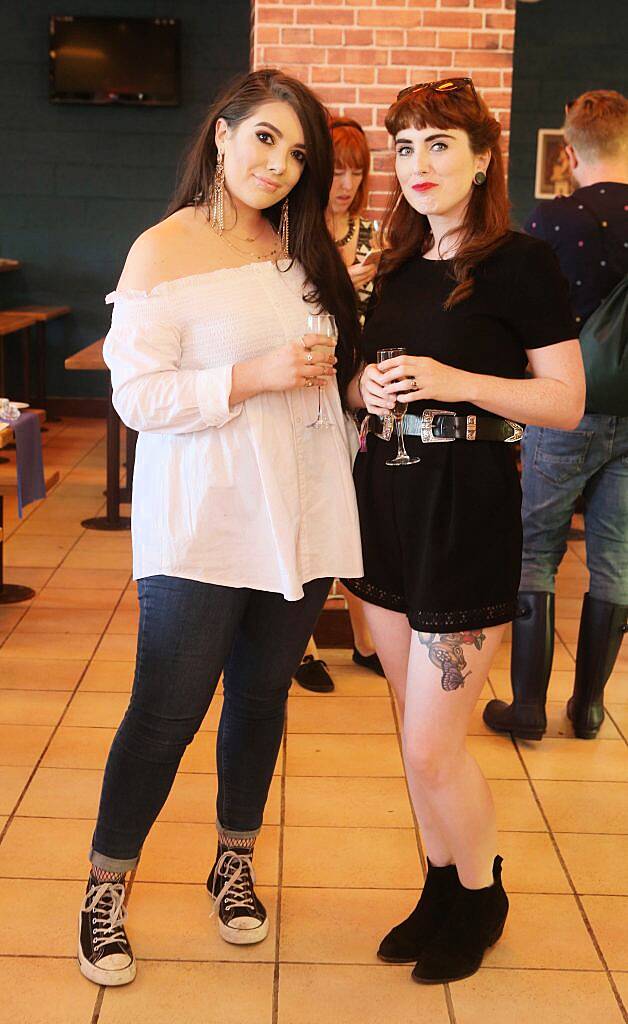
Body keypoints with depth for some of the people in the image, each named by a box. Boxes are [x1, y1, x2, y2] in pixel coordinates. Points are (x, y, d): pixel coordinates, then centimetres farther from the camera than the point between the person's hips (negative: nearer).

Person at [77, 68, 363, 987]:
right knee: (165, 713, -1)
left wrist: (327, 369, 5)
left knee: (262, 693, 15)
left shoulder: (300, 246, 11)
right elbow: (137, 397, -13)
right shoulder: (163, 252, -7)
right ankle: (105, 892, 20)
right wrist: (255, 377, -20)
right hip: (204, 524, -5)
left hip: (300, 516, 6)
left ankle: (235, 864, 35)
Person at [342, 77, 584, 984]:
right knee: (417, 730, 14)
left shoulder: (520, 264, -8)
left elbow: (568, 403, -11)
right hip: (386, 502, 7)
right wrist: (367, 389, -2)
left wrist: (452, 381, -22)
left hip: (466, 509, -6)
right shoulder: (400, 268, 12)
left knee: (433, 747, -2)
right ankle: (441, 887, 32)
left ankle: (483, 895, 24)